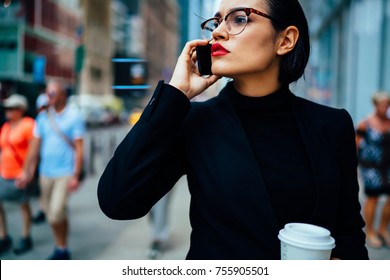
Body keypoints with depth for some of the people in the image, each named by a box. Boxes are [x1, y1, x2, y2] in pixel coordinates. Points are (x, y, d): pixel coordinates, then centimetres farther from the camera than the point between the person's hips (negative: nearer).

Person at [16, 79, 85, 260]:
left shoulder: (74, 117, -6)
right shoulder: (43, 117, 7)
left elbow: (79, 148, -8)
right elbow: (35, 146, 8)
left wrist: (76, 176, -14)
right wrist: (26, 172, 3)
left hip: (65, 173, -5)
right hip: (45, 172, 5)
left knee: (56, 213, -13)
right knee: (49, 212, 12)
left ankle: (62, 250, 7)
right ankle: (61, 248, 28)